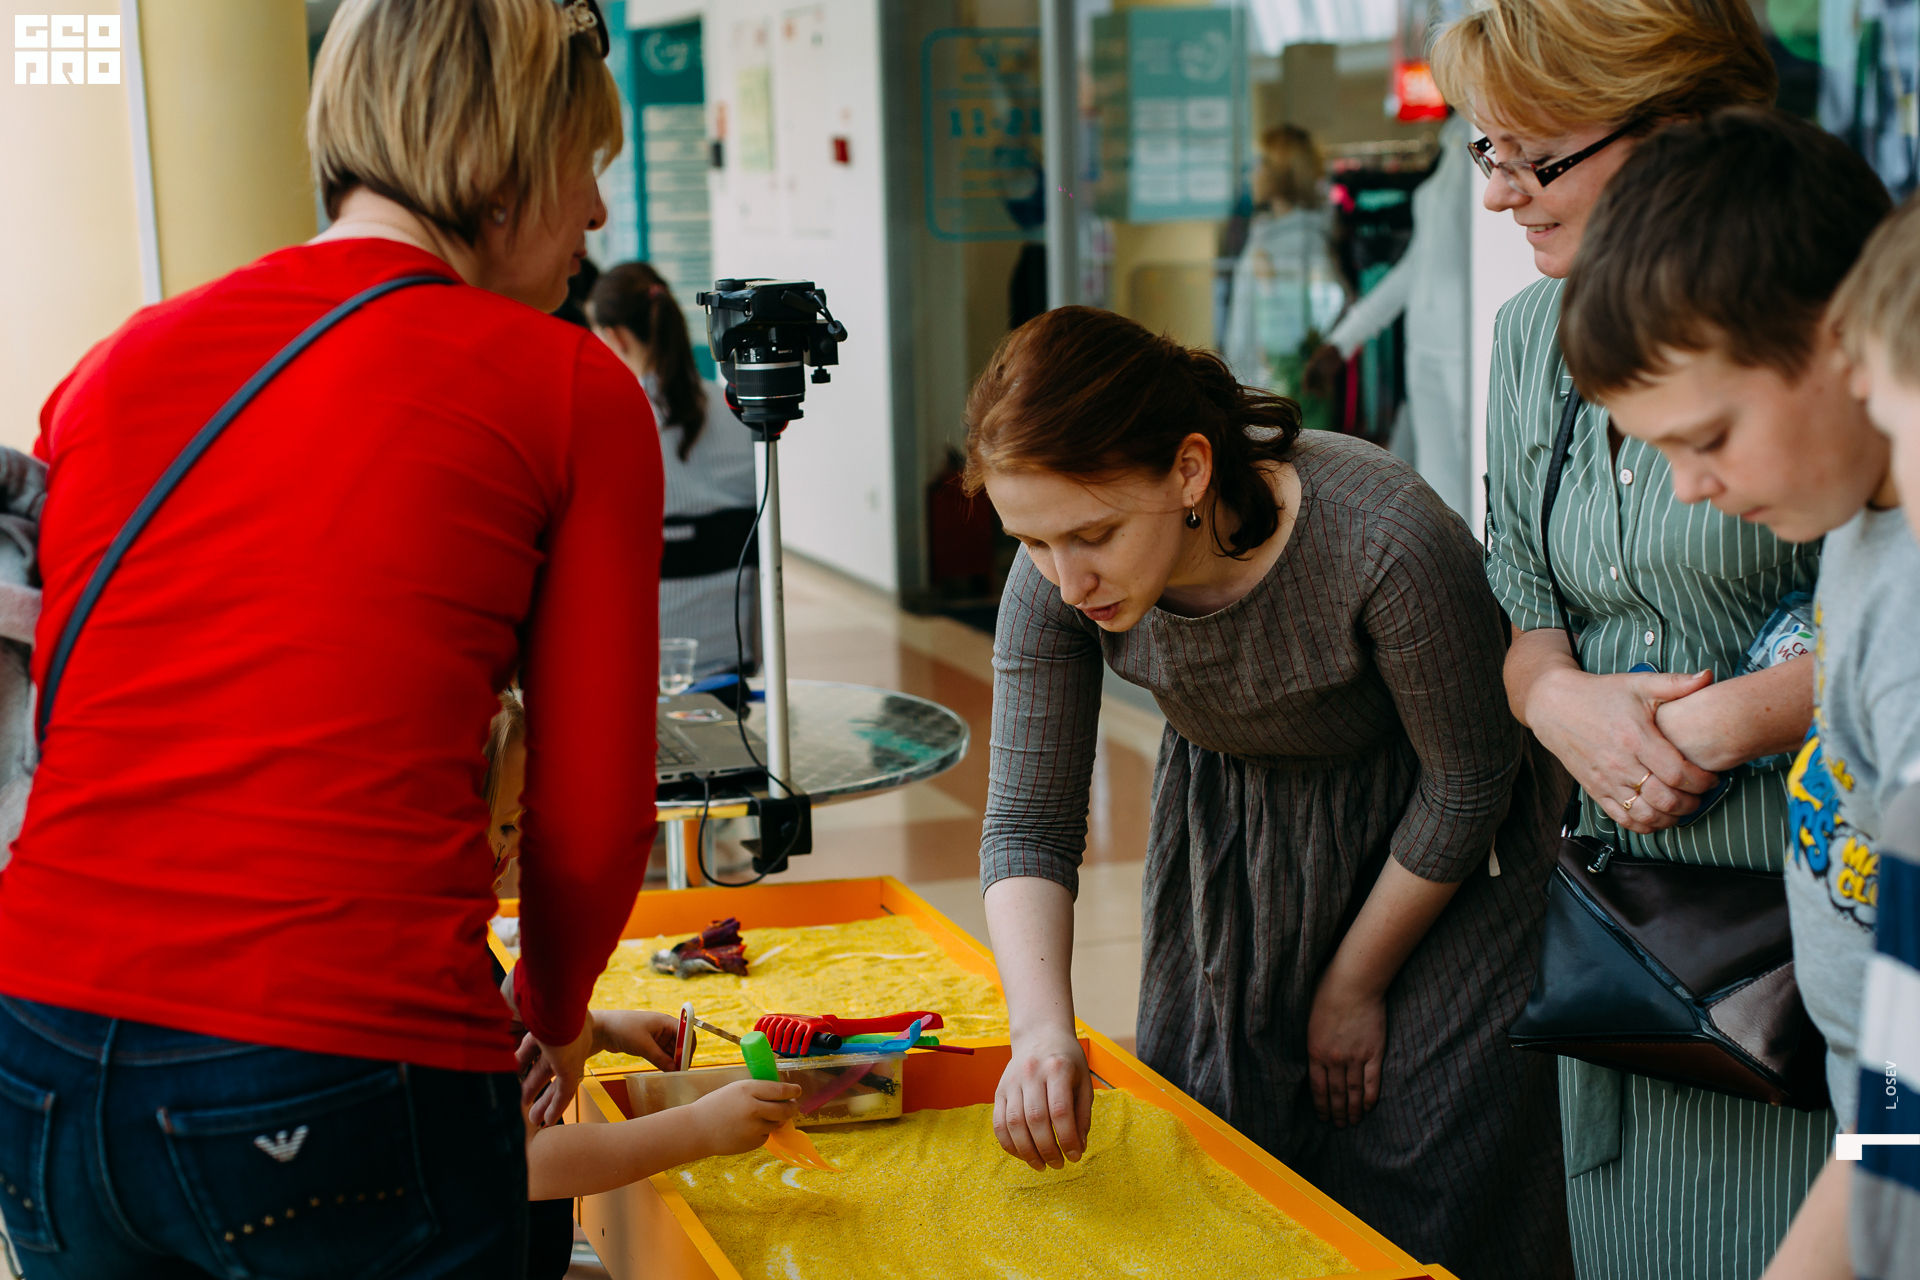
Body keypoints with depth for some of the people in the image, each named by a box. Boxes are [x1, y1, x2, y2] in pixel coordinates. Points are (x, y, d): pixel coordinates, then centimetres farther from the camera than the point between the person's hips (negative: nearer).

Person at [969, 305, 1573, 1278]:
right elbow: (1027, 826, -17)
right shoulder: (1054, 583, -25)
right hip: (1227, 839, 4)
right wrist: (1042, 1030, -34)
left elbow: (1466, 791, -21)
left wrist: (1354, 987, -10)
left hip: (1428, 860, -4)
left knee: (1421, 1195, 2)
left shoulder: (1387, 542, -37)